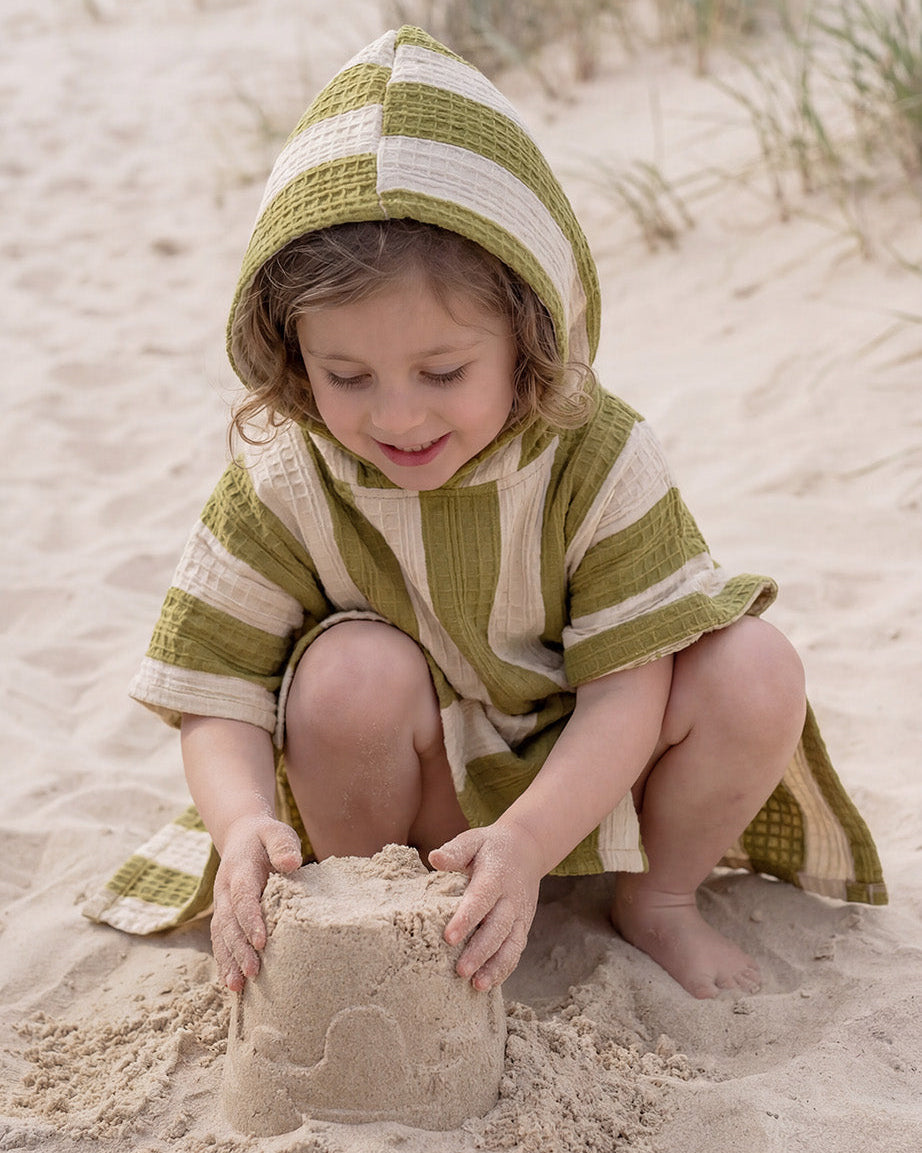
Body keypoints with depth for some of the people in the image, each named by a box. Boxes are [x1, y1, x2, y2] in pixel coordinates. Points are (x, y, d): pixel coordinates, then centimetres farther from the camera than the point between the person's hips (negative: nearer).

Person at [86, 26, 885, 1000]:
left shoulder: (598, 461, -22)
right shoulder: (281, 485, -19)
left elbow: (626, 687, -22)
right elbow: (218, 697, -16)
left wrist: (525, 842, -39)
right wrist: (244, 823, -40)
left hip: (585, 771, 1)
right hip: (419, 787, 0)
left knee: (755, 672, -24)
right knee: (353, 670, -33)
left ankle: (658, 899, 5)